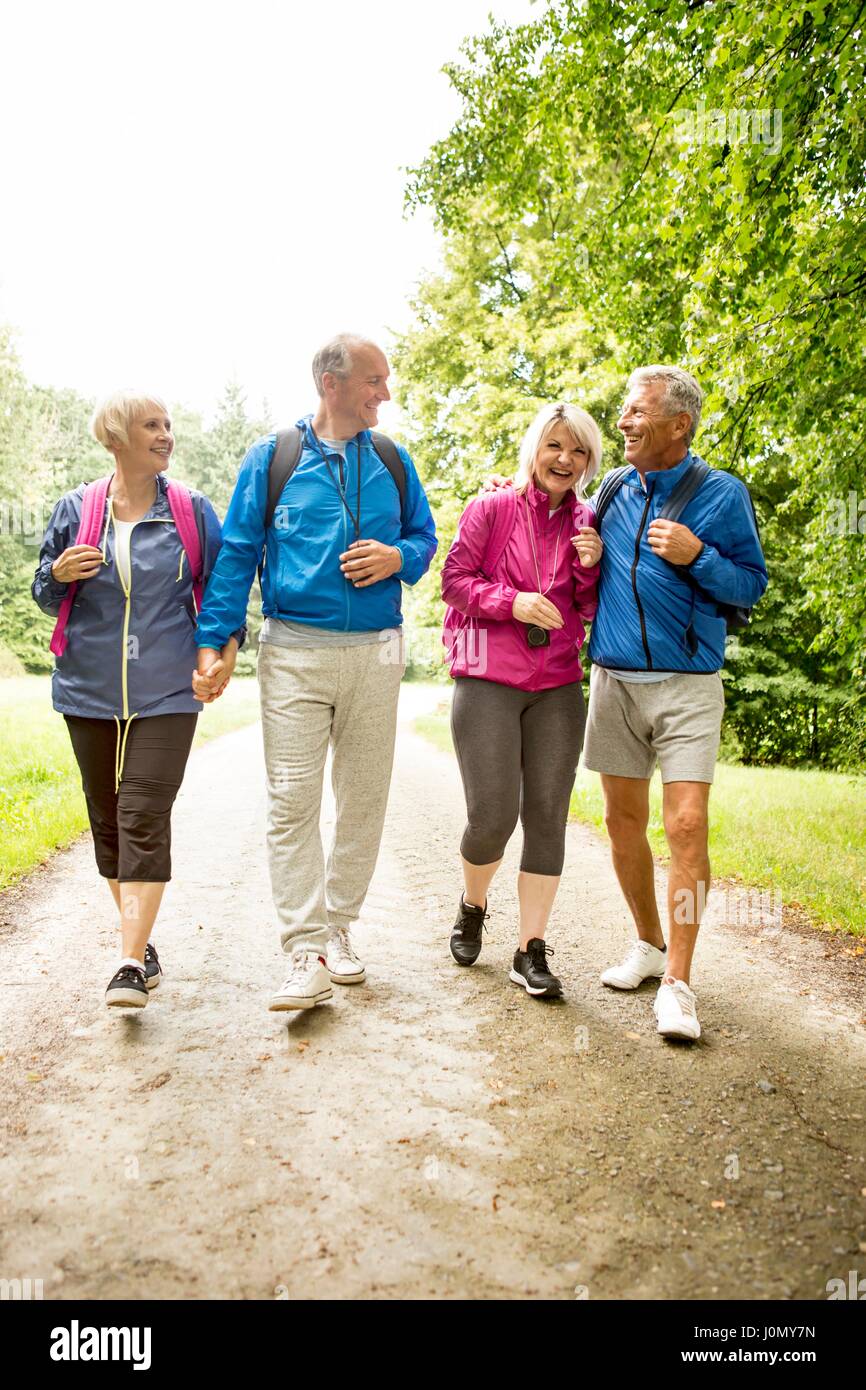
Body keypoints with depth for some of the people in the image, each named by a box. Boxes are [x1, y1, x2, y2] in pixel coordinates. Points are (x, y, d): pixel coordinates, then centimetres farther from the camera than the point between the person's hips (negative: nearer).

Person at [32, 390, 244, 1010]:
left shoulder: (192, 510, 4)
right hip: (90, 689, 3)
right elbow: (45, 594, 13)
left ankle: (130, 964, -10)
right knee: (108, 819, 9)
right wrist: (59, 574, -10)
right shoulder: (76, 509, 6)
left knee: (144, 816, -12)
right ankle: (141, 941, 25)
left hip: (166, 692, -2)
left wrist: (227, 642, -5)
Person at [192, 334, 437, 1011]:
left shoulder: (393, 461, 11)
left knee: (364, 797, 7)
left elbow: (425, 538, 18)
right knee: (293, 798, -9)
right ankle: (307, 954, -4)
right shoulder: (273, 457, 4)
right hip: (295, 650, -3)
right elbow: (236, 552, 3)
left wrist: (398, 558, -6)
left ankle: (339, 926, 23)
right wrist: (214, 641, -4)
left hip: (375, 651, 3)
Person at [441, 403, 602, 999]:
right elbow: (455, 579, 0)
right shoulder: (491, 508, 1)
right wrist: (512, 601, -15)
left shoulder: (585, 523, 11)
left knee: (547, 815, 1)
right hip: (488, 682, -3)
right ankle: (472, 906, 27)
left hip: (558, 687, 4)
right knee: (492, 815, -7)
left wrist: (590, 568, -6)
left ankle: (531, 950, 12)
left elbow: (590, 610, 15)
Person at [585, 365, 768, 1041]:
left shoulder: (723, 493, -2)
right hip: (614, 681, 5)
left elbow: (753, 584, -1)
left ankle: (678, 983, -4)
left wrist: (697, 557, -17)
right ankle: (650, 945, 27)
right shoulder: (612, 491, 10)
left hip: (687, 686, -4)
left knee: (687, 825, -12)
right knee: (623, 820, 9)